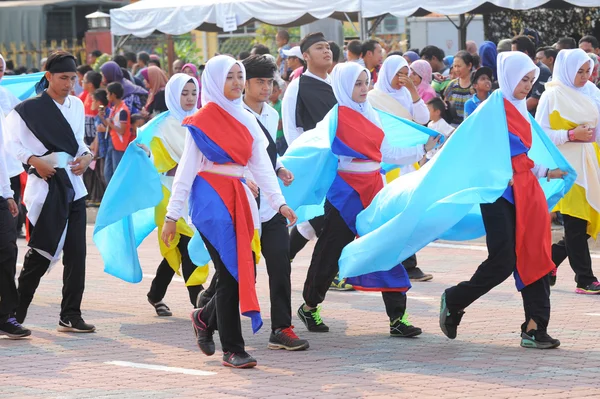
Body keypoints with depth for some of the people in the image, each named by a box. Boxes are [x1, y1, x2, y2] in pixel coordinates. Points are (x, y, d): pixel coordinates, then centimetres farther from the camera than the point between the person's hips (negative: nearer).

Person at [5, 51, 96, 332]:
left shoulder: (76, 105, 10)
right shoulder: (30, 109, -8)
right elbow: (11, 142, -10)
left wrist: (87, 156, 3)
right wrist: (34, 160, -20)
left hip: (73, 185, 5)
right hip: (45, 187, -5)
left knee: (76, 252, 0)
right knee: (41, 254, -2)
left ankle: (70, 315, 5)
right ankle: (15, 315, 11)